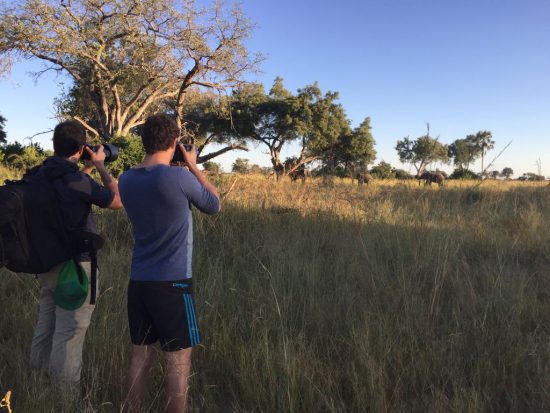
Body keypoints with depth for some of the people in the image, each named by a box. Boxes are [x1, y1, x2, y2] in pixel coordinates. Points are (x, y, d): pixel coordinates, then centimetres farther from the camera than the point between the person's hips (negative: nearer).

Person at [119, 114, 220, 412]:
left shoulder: (127, 179, 2)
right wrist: (193, 166, 6)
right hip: (172, 283, -6)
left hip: (138, 281, 6)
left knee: (140, 357, 16)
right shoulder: (178, 177, -16)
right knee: (178, 362, 6)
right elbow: (214, 205, 0)